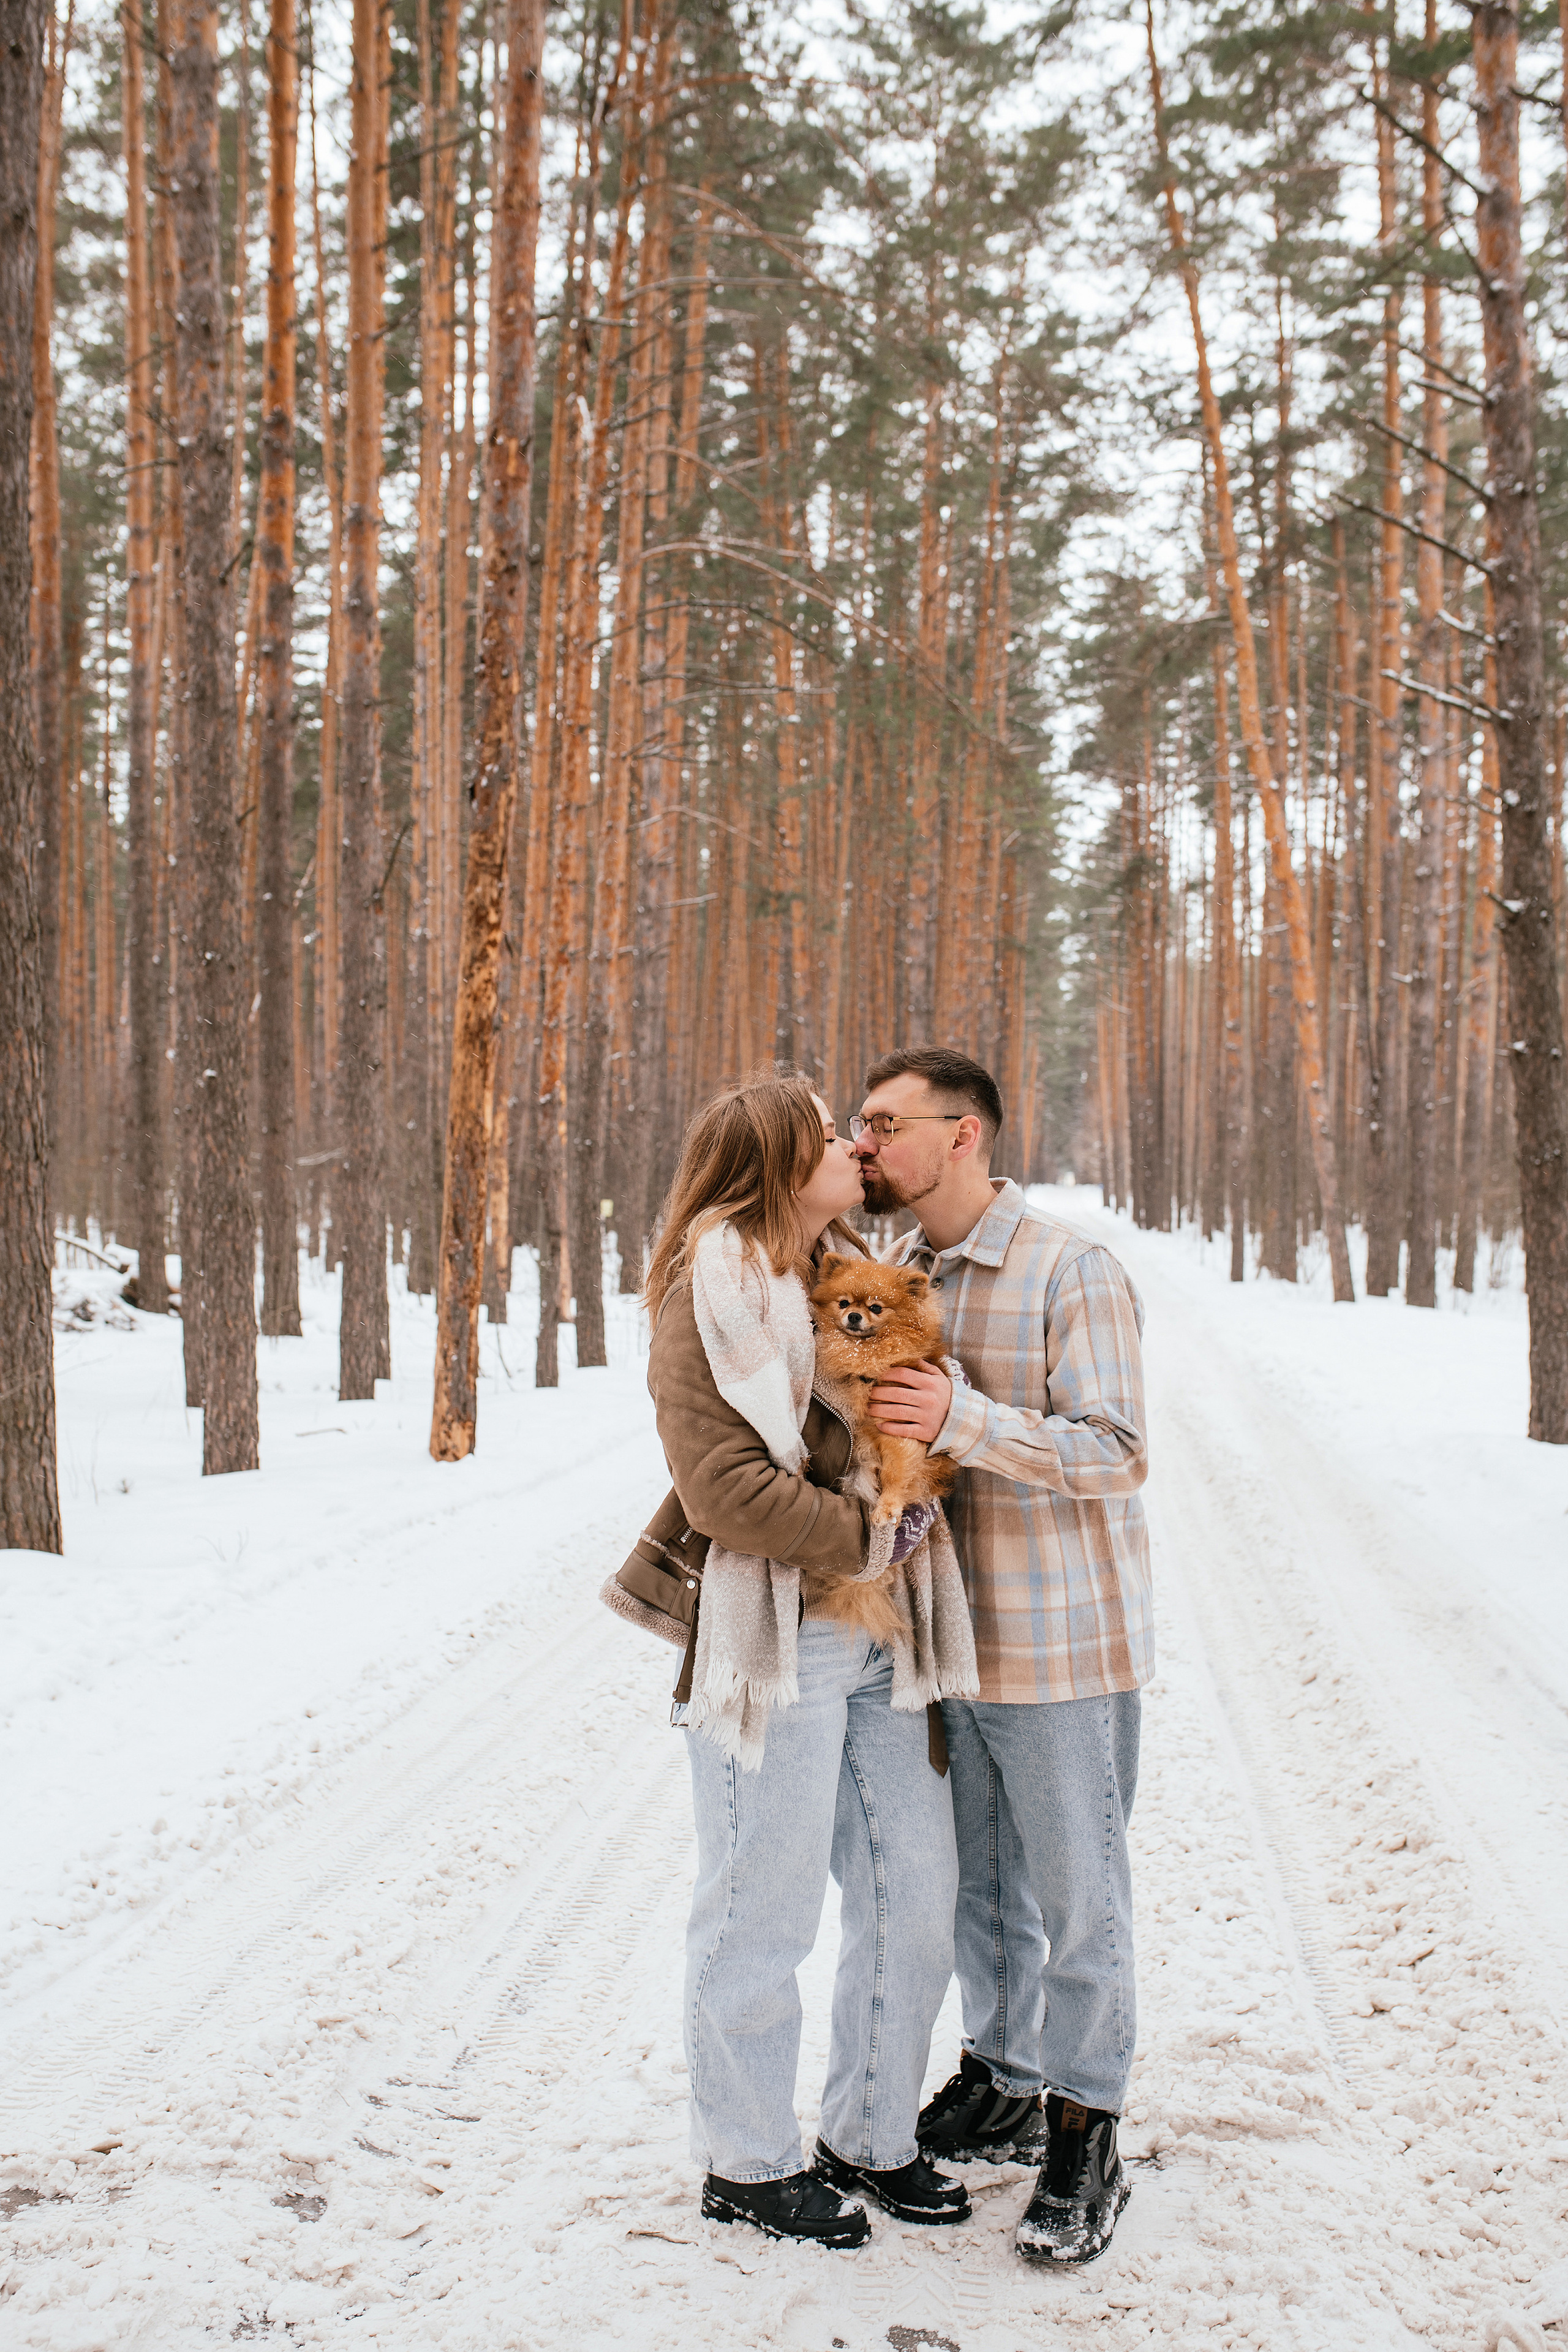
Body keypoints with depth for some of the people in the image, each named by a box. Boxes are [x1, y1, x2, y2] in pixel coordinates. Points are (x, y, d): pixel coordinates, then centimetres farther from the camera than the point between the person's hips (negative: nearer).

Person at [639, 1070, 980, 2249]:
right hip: (778, 1639, -8)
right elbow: (726, 1486, -17)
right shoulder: (717, 1287, -10)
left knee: (916, 1893, 13)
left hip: (884, 1637, 8)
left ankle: (872, 2138, 30)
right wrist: (872, 1540, -10)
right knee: (766, 1910, 4)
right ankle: (748, 2161, 23)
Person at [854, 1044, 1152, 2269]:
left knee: (1075, 1892, 4)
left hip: (1058, 1643, -6)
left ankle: (1085, 2136, 19)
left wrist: (961, 1419, -31)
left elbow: (1115, 1456, -21)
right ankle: (1000, 2082, 35)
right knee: (976, 1879, 18)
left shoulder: (1073, 1270, -15)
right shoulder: (895, 1272, 7)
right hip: (943, 1630, 7)